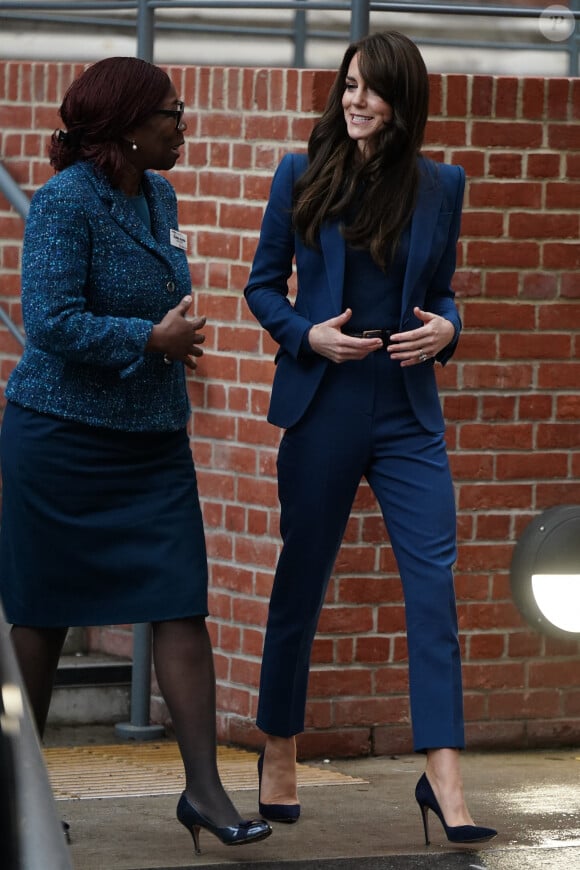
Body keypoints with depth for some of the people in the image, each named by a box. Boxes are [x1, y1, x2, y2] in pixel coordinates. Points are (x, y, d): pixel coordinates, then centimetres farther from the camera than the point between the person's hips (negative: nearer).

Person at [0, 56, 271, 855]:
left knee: (182, 607, -3)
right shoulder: (65, 200, -15)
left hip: (153, 439, 7)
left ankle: (204, 788, -3)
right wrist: (152, 338, -19)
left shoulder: (159, 196, 9)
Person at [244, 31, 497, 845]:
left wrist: (445, 328, -7)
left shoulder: (440, 186, 5)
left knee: (434, 580, -9)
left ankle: (444, 778, -10)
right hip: (322, 409, -1)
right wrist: (307, 334, -11)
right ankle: (279, 756, 25)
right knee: (301, 580, 9)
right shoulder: (301, 176, 1)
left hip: (408, 412, 1)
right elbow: (263, 286, 7)